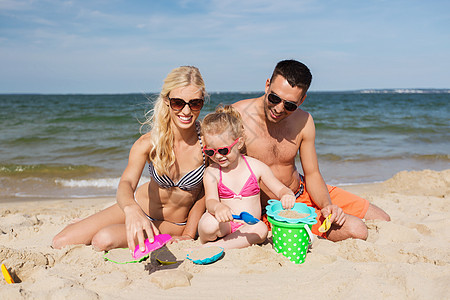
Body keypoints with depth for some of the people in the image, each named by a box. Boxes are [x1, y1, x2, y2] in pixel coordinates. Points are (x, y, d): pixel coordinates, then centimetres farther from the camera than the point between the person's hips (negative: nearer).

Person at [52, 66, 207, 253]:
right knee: (60, 243, -4)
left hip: (174, 224, -1)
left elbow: (206, 191, -8)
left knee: (104, 240, -26)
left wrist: (188, 235, -12)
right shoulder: (148, 143, -20)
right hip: (137, 210, 2)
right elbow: (126, 183, -35)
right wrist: (131, 208, -59)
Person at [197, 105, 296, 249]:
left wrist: (287, 195, -23)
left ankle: (211, 248, -23)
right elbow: (210, 200, -15)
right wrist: (217, 207, -41)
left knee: (260, 229, -33)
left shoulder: (256, 167, 1)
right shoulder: (212, 172, -1)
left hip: (248, 227, 2)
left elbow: (280, 189, 3)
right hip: (224, 226, -2)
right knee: (209, 223, -36)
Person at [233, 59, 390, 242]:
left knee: (382, 220, 8)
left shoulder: (303, 122, -7)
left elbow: (312, 174, 0)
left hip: (302, 191, 6)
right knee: (356, 230, -21)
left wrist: (326, 205, -18)